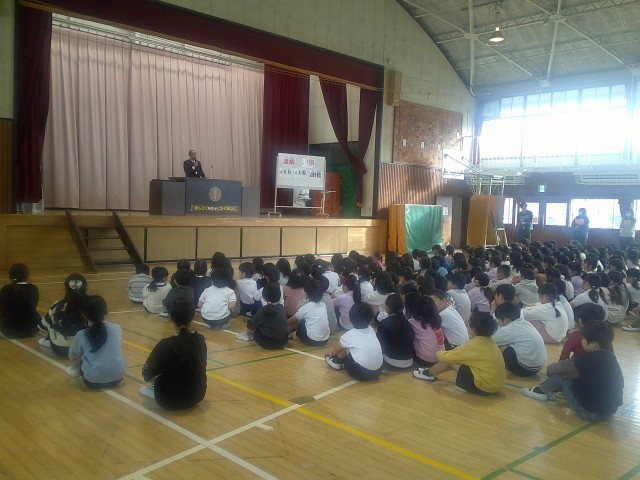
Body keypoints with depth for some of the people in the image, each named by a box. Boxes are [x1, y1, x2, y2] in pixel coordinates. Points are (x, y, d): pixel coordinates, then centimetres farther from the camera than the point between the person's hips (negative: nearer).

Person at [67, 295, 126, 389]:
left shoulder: (81, 335, -6)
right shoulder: (117, 329, 0)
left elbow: (72, 357, 11)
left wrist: (75, 367, 36)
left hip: (93, 381, -2)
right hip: (117, 377, 2)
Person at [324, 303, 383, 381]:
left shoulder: (349, 335, -3)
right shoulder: (371, 330, 10)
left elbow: (337, 349, 18)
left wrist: (331, 354, 40)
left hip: (361, 373, -5)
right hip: (378, 371, 5)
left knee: (344, 346, 12)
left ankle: (336, 362, 31)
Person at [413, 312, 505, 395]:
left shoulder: (474, 345, -18)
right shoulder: (489, 341, 5)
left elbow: (447, 357, -8)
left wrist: (439, 353, 12)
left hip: (484, 386, -8)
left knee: (450, 360, 2)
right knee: (455, 357, 15)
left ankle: (428, 373, 25)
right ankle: (432, 372, 32)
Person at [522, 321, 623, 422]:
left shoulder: (586, 360, -20)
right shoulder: (611, 358, 1)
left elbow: (552, 369, -13)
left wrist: (549, 368, 14)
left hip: (590, 413, -7)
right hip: (611, 411, 8)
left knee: (560, 375, -1)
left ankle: (541, 391, 25)